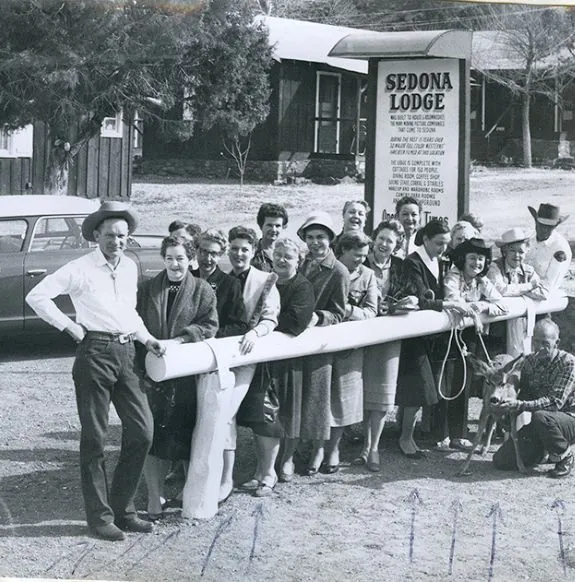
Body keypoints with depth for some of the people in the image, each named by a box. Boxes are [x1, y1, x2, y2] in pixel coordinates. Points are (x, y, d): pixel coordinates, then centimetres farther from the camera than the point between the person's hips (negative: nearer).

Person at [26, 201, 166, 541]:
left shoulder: (130, 267, 13)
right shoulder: (81, 269, -6)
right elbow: (37, 296, -9)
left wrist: (148, 339, 11)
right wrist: (69, 326, -9)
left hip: (127, 353, 6)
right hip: (95, 351, -6)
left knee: (142, 431, 4)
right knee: (95, 437, 3)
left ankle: (123, 509, 18)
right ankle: (100, 516, 12)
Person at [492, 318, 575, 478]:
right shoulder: (529, 361, 3)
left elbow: (555, 402, -26)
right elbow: (523, 394, 5)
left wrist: (520, 405, -37)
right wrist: (510, 408, -18)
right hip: (539, 426, 6)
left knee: (541, 417, -39)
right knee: (501, 460, -7)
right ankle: (544, 452, 19)